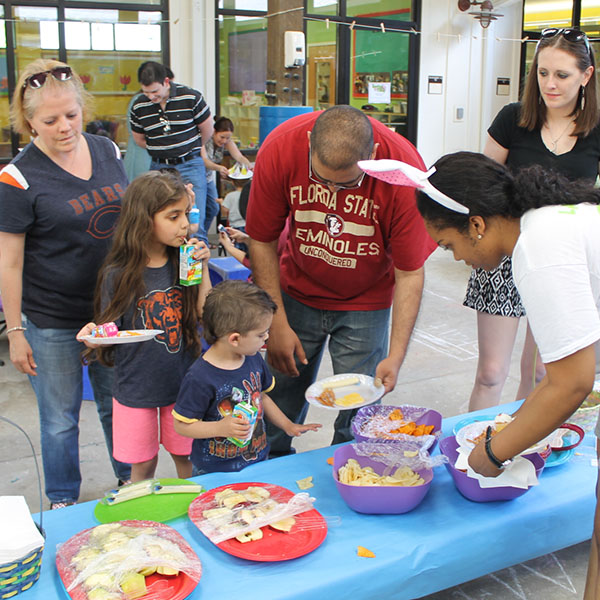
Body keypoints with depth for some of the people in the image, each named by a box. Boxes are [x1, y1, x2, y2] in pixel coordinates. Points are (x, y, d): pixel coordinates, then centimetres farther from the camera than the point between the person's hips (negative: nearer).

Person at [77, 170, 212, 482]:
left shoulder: (184, 263, -4)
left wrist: (202, 271, -12)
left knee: (187, 457, 18)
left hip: (183, 383, 3)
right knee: (143, 467, 13)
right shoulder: (118, 274, -15)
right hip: (137, 389, -3)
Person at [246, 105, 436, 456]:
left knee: (356, 414, -1)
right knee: (282, 399, 8)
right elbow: (262, 241, -12)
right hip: (297, 292, 1)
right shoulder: (280, 148, -24)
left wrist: (396, 357, -24)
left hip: (365, 302, -1)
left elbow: (410, 273, -20)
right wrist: (277, 324, -13)